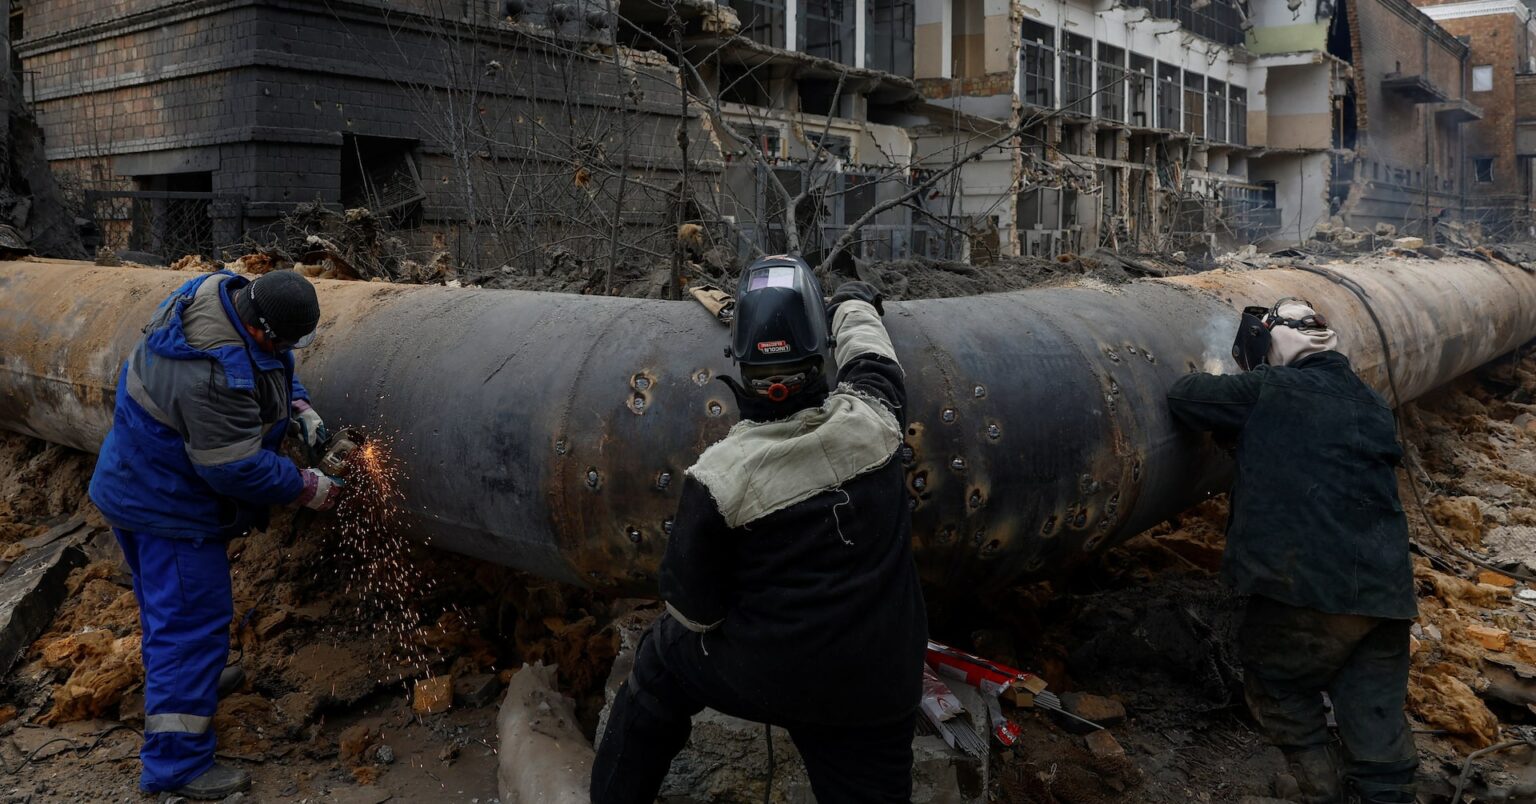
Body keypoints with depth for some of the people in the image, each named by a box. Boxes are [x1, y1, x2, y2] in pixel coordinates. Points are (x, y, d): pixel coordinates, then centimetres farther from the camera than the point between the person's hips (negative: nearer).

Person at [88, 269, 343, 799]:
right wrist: (306, 487, -15)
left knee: (169, 602, 27)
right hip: (168, 505, -10)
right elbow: (239, 469, -29)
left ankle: (188, 679, 50)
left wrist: (299, 407, -3)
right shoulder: (215, 376, -37)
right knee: (193, 617, -4)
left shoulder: (227, 292, -10)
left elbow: (271, 362, 10)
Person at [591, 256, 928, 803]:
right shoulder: (870, 419, -14)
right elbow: (868, 351, 12)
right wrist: (853, 303, 33)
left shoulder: (719, 477, -20)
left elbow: (691, 609, -9)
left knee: (661, 659, 25)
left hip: (762, 676, -2)